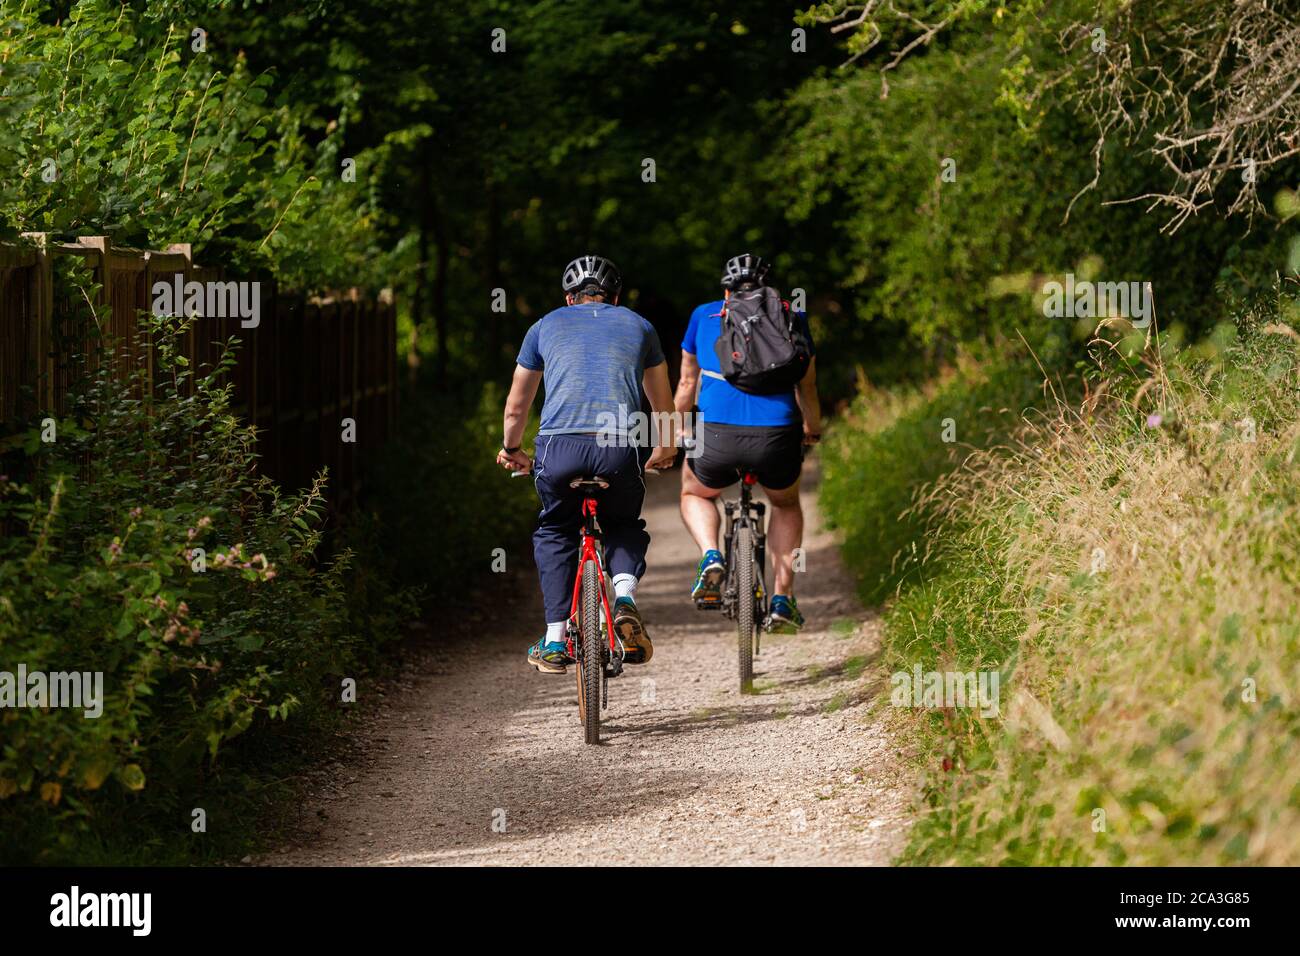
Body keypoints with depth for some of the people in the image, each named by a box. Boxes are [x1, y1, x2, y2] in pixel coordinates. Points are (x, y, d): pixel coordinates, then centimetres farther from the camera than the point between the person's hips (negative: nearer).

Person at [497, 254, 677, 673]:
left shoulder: (546, 326, 24)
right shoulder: (638, 325, 25)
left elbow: (516, 407, 31)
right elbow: (664, 405, 36)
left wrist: (511, 449, 50)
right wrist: (665, 449, 55)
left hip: (560, 447, 0)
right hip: (621, 447, 0)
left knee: (555, 532, 25)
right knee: (623, 527, 27)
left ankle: (554, 642, 16)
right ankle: (625, 599, -2)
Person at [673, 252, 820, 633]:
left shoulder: (705, 315, 20)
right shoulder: (791, 317, 19)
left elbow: (686, 384, 28)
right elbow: (806, 387, 27)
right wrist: (813, 429, 47)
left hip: (718, 433, 0)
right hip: (778, 435, 0)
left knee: (695, 494, 32)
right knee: (786, 504, 32)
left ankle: (710, 557, 3)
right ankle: (782, 599, 19)